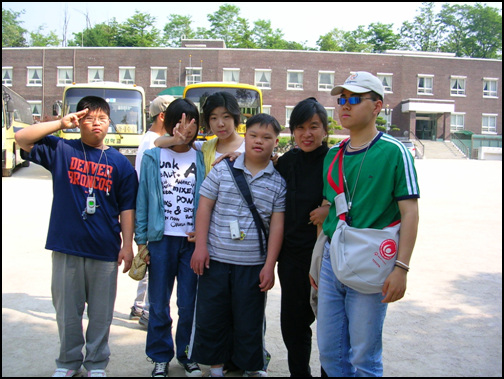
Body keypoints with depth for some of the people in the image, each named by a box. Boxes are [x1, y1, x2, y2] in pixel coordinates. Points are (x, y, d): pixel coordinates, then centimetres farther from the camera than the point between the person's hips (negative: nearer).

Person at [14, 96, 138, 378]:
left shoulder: (120, 163, 3)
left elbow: (127, 208, 3)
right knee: (67, 309, 13)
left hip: (105, 249, 0)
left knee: (101, 312, 10)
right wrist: (62, 123, -10)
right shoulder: (62, 150, 3)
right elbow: (22, 138, -5)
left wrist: (127, 245, -2)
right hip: (67, 246, 0)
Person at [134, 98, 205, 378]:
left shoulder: (201, 159, 5)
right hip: (161, 239, 0)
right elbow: (143, 199, 3)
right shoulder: (153, 157, 3)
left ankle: (187, 354, 25)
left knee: (189, 303, 6)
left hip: (192, 240, 1)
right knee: (159, 304, 8)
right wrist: (141, 240, 0)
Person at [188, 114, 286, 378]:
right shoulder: (223, 169, 2)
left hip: (253, 264, -1)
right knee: (211, 316, 11)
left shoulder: (278, 182, 1)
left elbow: (277, 225, -1)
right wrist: (200, 247, -4)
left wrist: (269, 265, -4)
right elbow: (204, 208, 3)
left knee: (249, 321, 9)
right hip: (215, 259, 1)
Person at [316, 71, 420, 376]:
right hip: (331, 259, 6)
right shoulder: (333, 155, 10)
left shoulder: (394, 152, -8)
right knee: (329, 351, 14)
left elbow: (410, 212, -11)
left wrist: (401, 268, -18)